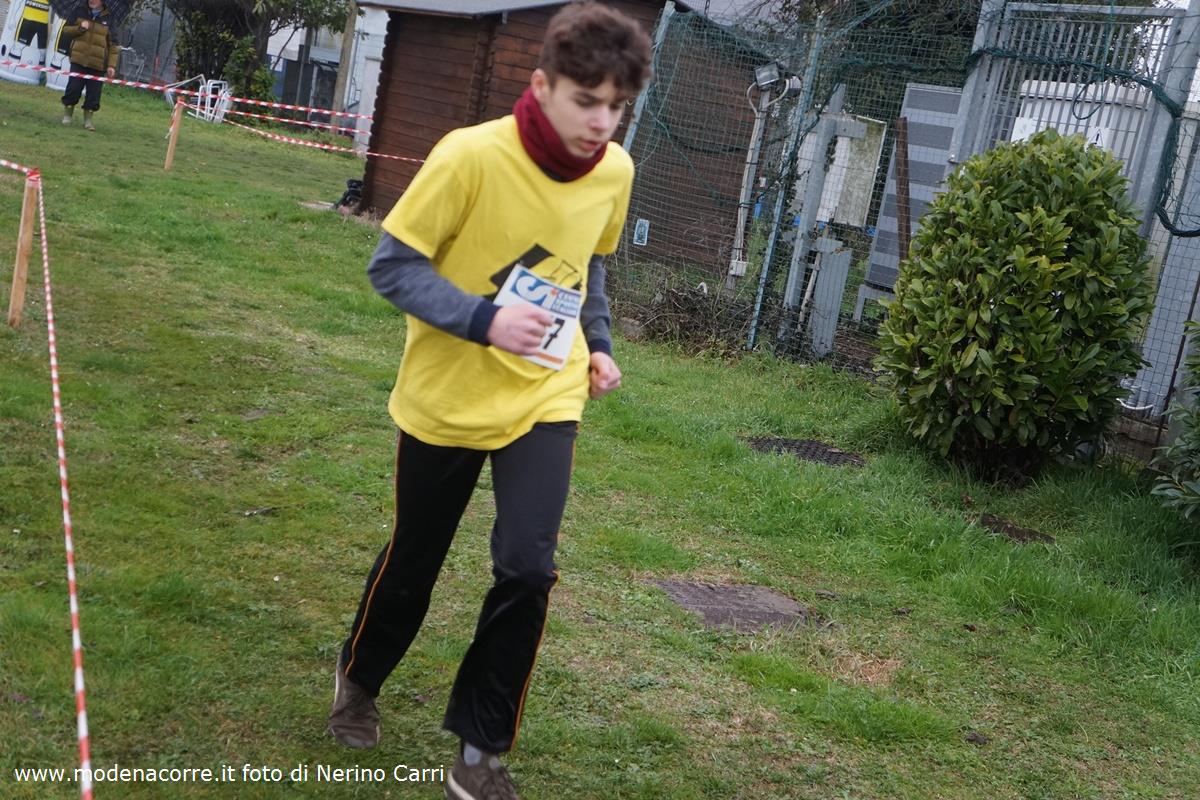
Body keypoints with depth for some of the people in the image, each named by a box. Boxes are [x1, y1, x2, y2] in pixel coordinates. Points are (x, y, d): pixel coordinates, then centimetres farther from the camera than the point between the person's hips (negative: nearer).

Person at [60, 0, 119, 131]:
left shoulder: (109, 20, 1)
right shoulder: (80, 13, 7)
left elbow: (114, 45, 1)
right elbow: (66, 30, 12)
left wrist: (111, 65, -6)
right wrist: (79, 28, -8)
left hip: (98, 65, -1)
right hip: (78, 61, 1)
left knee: (93, 94, 2)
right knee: (73, 89, 0)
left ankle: (88, 119, 16)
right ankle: (67, 115, 17)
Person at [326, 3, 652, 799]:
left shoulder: (616, 173, -7)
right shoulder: (472, 156, -23)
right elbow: (392, 266, -18)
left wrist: (598, 342, 1)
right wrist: (484, 319, -32)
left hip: (546, 399, 3)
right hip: (446, 398, -2)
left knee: (526, 568, -12)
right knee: (412, 562, 15)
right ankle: (358, 680, 46)